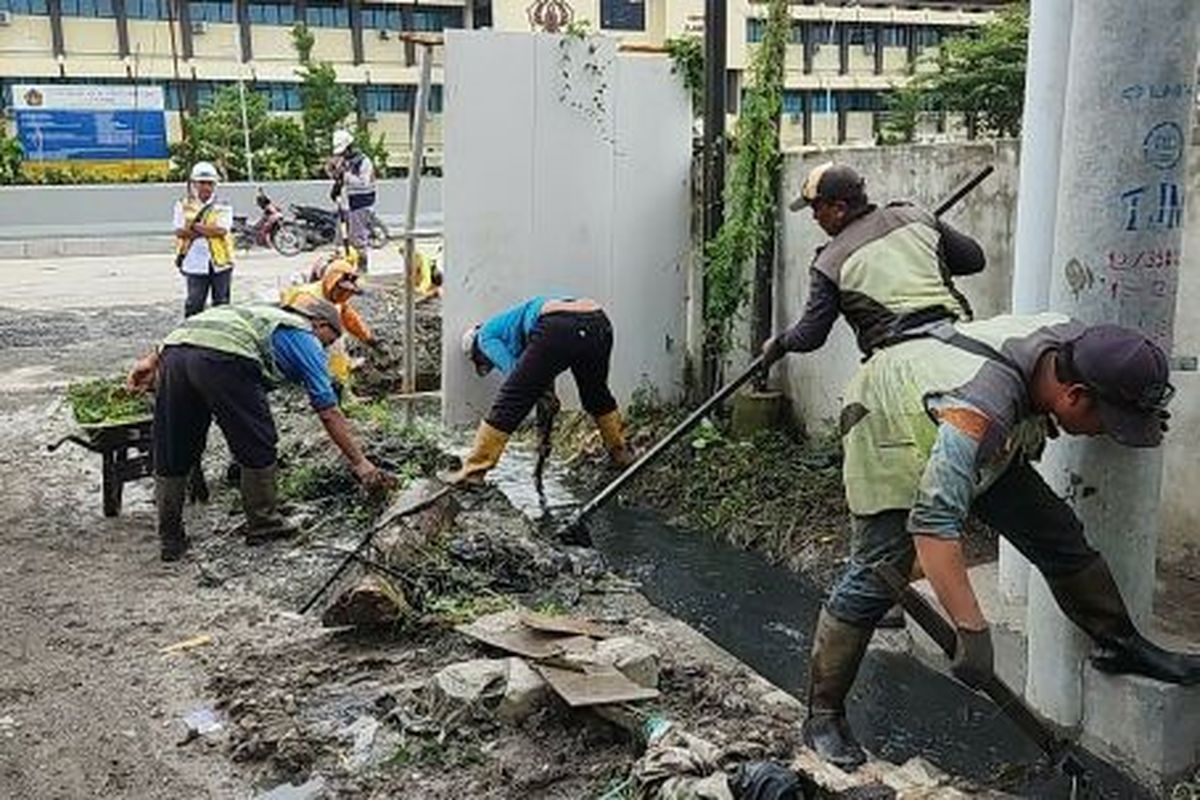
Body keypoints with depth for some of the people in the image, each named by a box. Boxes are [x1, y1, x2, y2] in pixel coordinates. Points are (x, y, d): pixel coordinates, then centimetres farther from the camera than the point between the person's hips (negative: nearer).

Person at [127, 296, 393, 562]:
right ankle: (262, 524, 26)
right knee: (258, 448, 13)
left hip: (172, 350, 7)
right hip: (223, 358, -7)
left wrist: (153, 360, 20)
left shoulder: (260, 314, 39)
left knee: (171, 456, 16)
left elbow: (192, 330, 27)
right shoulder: (306, 339, 20)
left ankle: (171, 540, 26)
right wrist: (361, 464, 18)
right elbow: (329, 413, 15)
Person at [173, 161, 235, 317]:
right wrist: (209, 230, -12)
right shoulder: (183, 205, 7)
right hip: (195, 264, 0)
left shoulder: (223, 208, 5)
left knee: (222, 304, 9)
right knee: (194, 305, 0)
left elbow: (221, 230, -13)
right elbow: (180, 232, -6)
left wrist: (195, 225, -11)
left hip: (220, 264, 0)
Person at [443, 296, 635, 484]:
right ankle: (621, 453, 47)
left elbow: (512, 369, 6)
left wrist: (544, 395, 13)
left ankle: (473, 470, 10)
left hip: (559, 329, -7)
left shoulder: (486, 335, 23)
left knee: (509, 403, 5)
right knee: (596, 393, 33)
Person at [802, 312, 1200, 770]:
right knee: (878, 573, -15)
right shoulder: (981, 407, -44)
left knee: (1056, 531, 5)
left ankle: (1122, 645, 24)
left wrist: (1140, 414, -1)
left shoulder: (1072, 339, -20)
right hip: (888, 432, -8)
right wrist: (972, 631, -48)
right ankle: (823, 716, -4)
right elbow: (934, 522, -48)